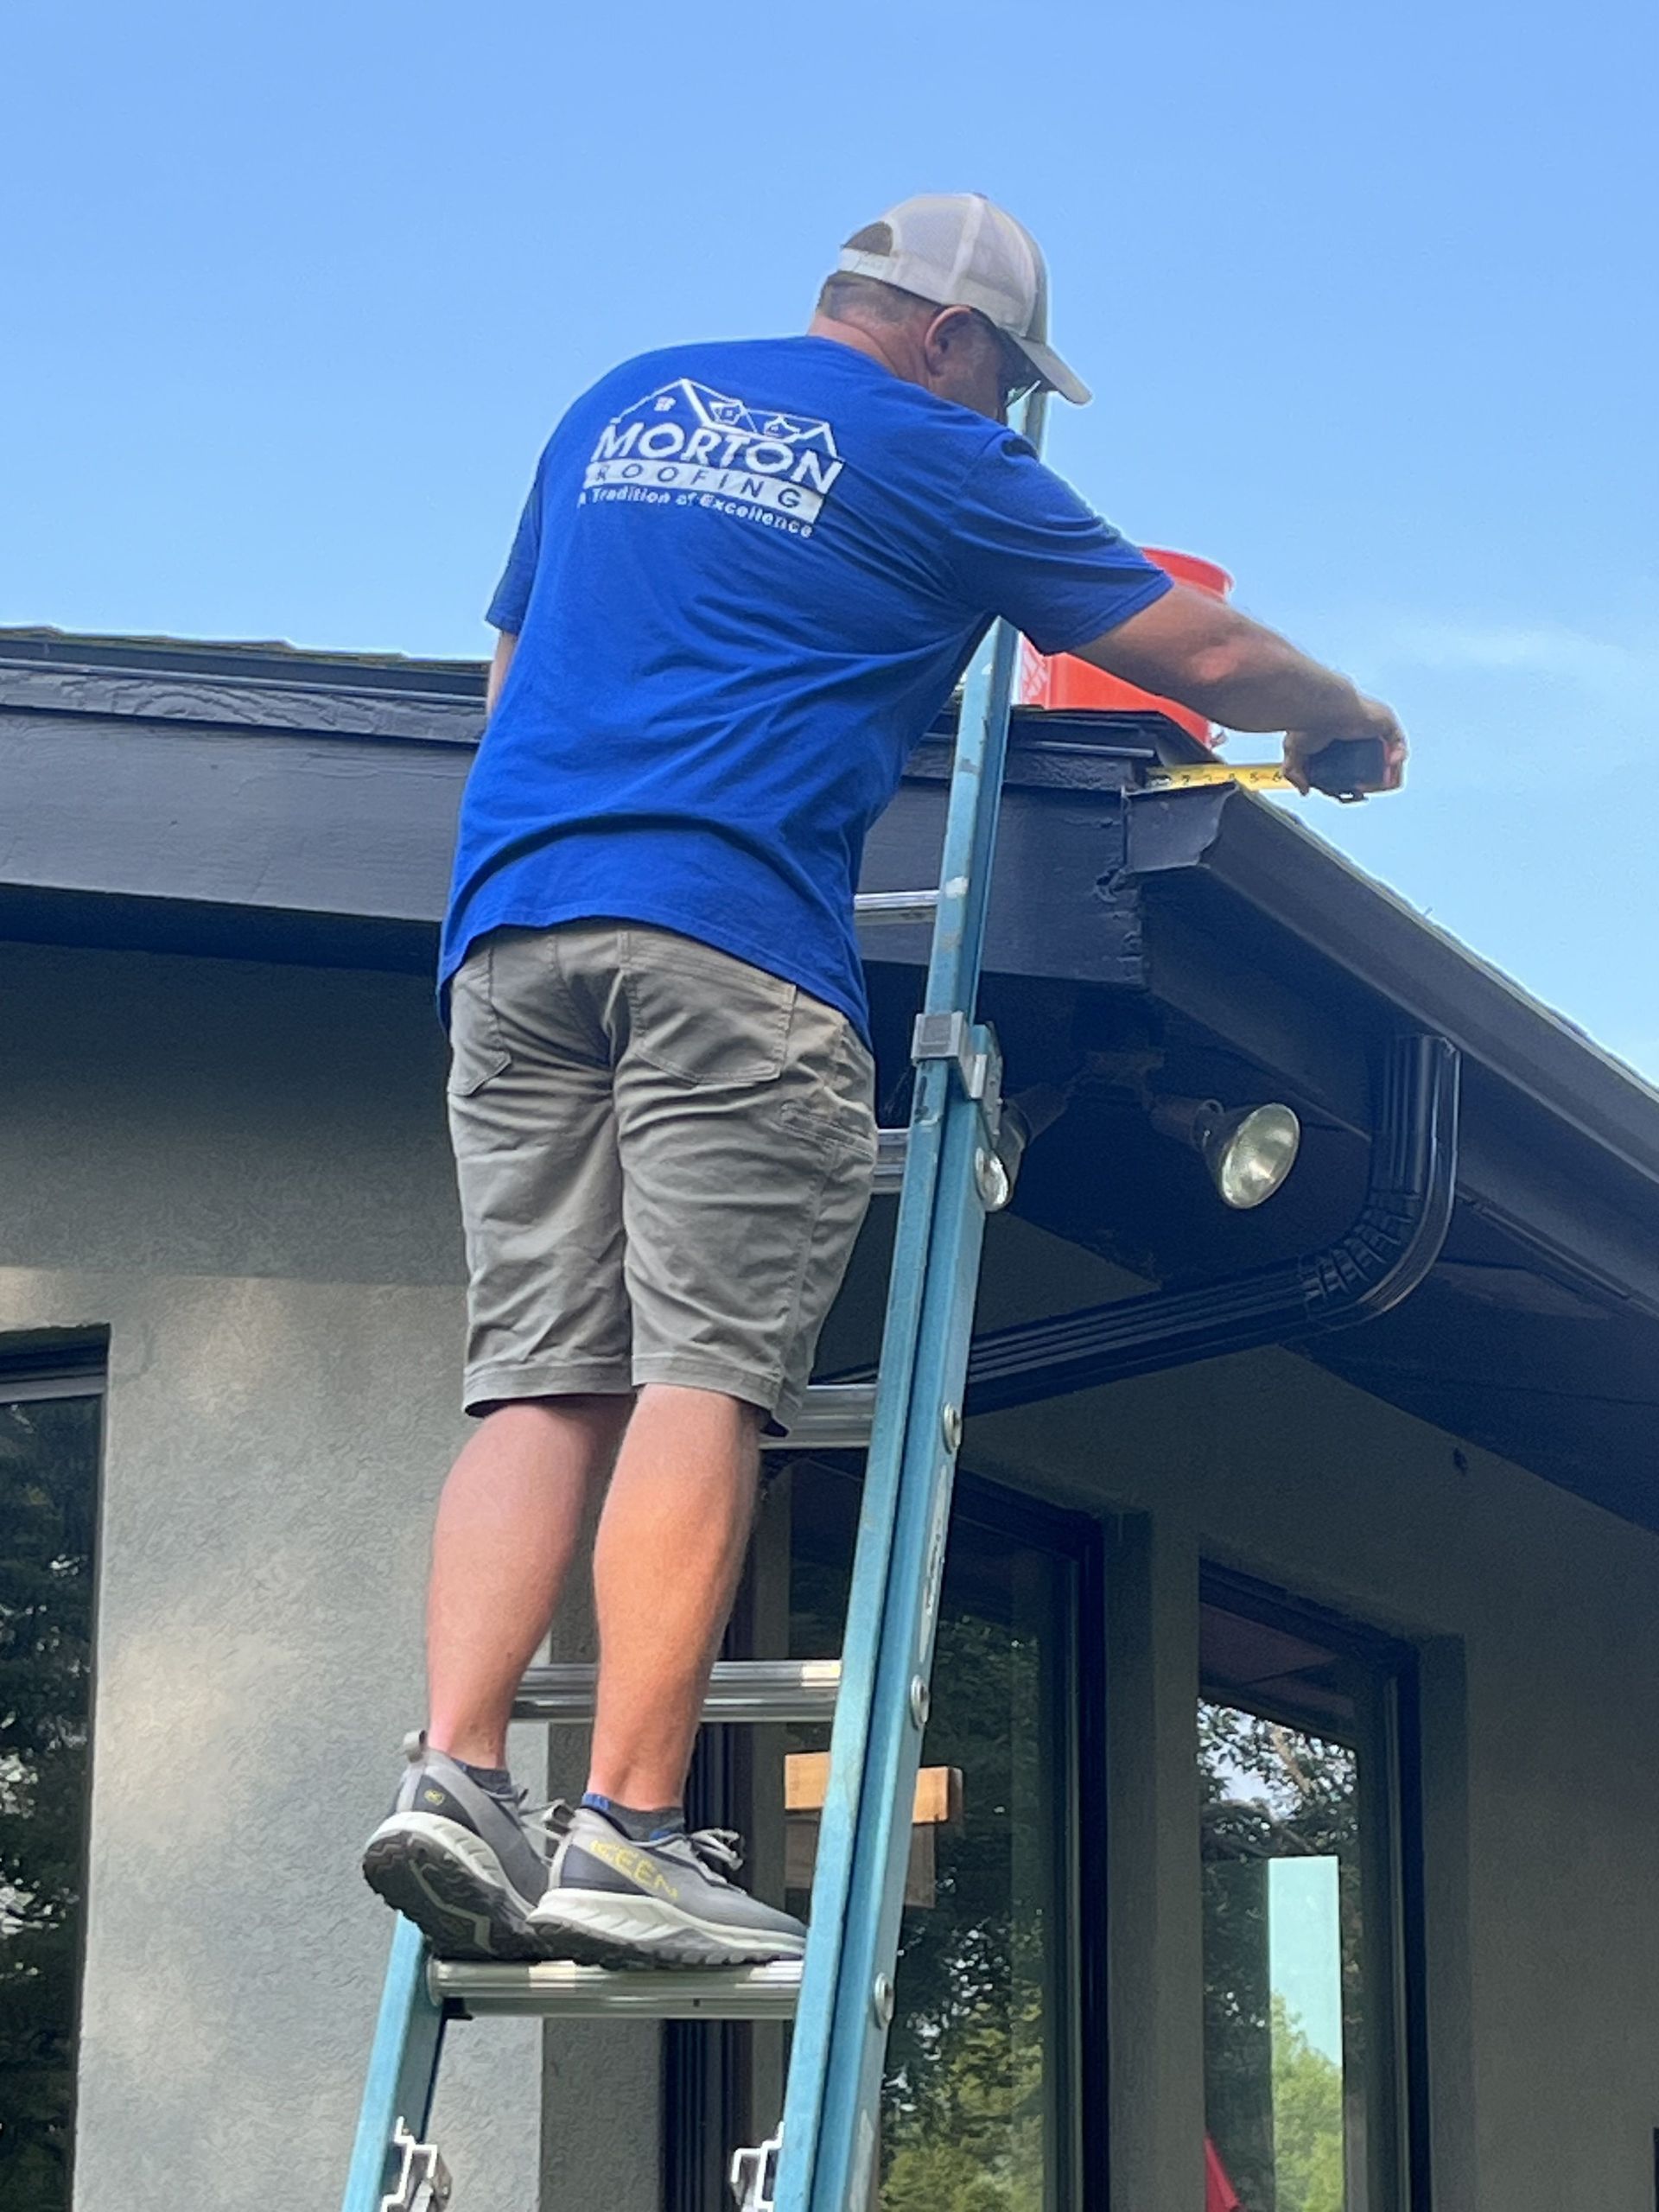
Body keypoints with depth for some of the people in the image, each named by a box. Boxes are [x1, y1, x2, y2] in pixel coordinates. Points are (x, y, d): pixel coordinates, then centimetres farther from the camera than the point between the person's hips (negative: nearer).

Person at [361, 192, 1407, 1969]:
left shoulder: (625, 405, 25)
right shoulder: (935, 464, 9)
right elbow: (1205, 656, 16)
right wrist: (1349, 723, 35)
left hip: (510, 922, 6)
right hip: (728, 928, -6)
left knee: (541, 1384, 2)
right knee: (705, 1376, -10)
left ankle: (453, 1772, -13)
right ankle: (627, 1837, -17)